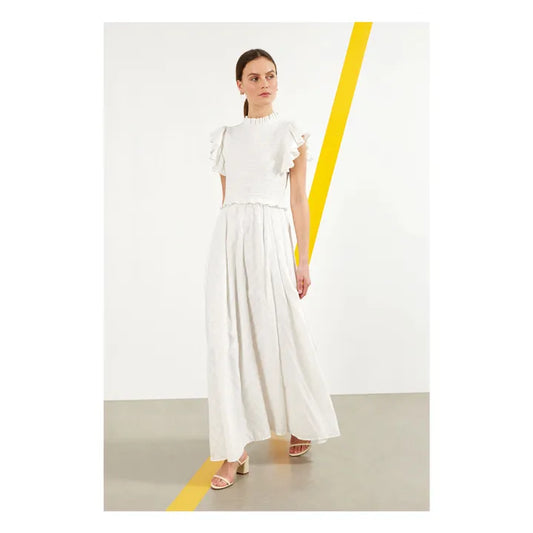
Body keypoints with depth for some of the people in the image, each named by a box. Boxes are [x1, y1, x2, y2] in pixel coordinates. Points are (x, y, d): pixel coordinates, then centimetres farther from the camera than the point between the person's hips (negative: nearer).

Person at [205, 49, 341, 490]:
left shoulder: (292, 134, 8)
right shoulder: (226, 137, 15)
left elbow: (299, 199, 5)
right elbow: (226, 196, 17)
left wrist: (304, 260, 0)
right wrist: (228, 248, 14)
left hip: (271, 238, -2)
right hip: (228, 238, 3)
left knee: (281, 333, 2)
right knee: (228, 338, -3)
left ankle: (303, 426, 29)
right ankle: (236, 451, 4)